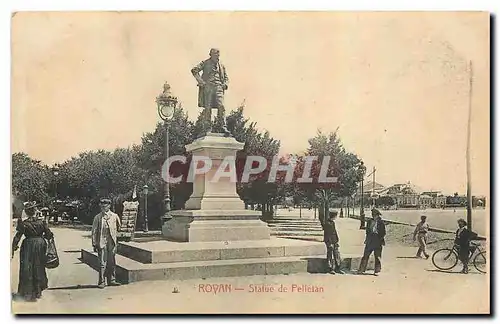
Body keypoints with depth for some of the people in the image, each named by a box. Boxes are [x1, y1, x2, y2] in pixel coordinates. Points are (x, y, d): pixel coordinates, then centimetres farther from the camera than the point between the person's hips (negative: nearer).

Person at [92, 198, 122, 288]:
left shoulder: (114, 216, 7)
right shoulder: (98, 217, 2)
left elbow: (119, 227, 20)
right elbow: (94, 231, 2)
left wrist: (116, 237, 18)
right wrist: (94, 244, -2)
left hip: (112, 242, 3)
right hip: (102, 242, -2)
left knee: (112, 262, 7)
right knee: (102, 263, -4)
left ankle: (111, 280, 17)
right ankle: (101, 282, 1)